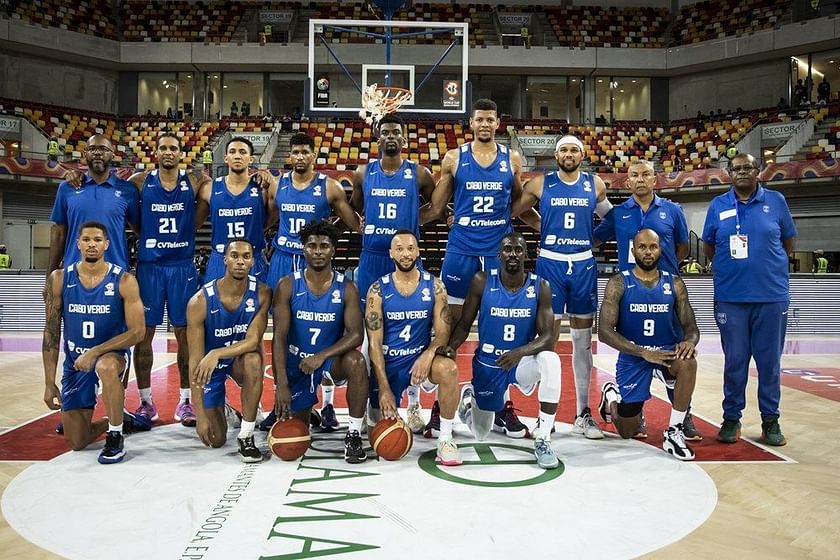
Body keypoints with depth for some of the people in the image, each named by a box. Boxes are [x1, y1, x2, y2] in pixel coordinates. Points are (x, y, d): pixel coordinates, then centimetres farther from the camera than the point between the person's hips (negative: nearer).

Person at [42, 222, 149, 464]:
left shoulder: (123, 281, -14)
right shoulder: (59, 279, -6)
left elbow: (137, 332, -15)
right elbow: (51, 333, -2)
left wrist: (95, 353, -24)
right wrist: (50, 384, -4)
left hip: (113, 353, -3)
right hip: (75, 361, 3)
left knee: (106, 366, -42)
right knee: (76, 442, 1)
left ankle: (115, 438, -22)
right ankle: (121, 420, 32)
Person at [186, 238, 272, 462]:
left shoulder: (261, 293, -21)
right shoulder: (200, 301, -26)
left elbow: (253, 340, -26)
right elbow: (195, 359, -23)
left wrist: (216, 354, -45)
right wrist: (200, 415, -26)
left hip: (241, 358, 1)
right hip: (210, 366, -1)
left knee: (253, 359, -38)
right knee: (215, 440, -3)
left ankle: (246, 435, -22)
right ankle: (219, 410, 34)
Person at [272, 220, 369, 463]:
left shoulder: (346, 288, -9)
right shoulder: (287, 286, -11)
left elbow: (356, 334, -16)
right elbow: (279, 336, -15)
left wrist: (322, 356, -32)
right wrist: (281, 384, -23)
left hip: (331, 360, 0)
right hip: (296, 362, 1)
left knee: (356, 361, -35)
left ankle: (354, 434, -22)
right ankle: (308, 406, 39)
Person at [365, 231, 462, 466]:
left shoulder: (434, 286, -4)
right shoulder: (378, 289, -8)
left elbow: (443, 331, -5)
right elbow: (374, 343, -10)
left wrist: (429, 353, -28)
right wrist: (384, 387, -18)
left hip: (420, 357, 0)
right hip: (387, 363, 0)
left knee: (449, 369, -33)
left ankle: (445, 439, -18)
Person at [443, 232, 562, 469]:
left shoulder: (540, 287, -12)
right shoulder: (482, 281, -12)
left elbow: (548, 338, -17)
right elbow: (464, 324, -5)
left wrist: (520, 352, -36)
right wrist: (451, 347, -25)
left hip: (522, 362, 0)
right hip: (487, 364, 0)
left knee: (550, 360, -35)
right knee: (480, 432, 11)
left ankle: (543, 438, -25)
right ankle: (469, 396, 47)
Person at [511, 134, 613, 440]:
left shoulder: (595, 184, 6)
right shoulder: (540, 184, 0)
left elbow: (611, 216, 22)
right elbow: (510, 212, 8)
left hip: (584, 265, 2)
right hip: (550, 263, -2)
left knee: (583, 341, 7)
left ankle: (583, 414, 16)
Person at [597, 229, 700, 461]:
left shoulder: (674, 284, -1)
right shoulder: (618, 284, -10)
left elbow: (690, 326, 1)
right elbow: (604, 332, -16)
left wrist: (689, 341, -25)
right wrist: (643, 353, -26)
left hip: (667, 352, 2)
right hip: (632, 357, -1)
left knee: (688, 362, -35)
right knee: (627, 432, 4)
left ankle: (674, 431, -20)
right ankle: (612, 394, 39)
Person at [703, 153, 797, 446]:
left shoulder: (775, 201, 5)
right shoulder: (718, 205, 6)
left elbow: (788, 243, 12)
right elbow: (709, 247, 14)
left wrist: (769, 266, 8)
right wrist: (724, 271, 7)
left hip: (772, 296, 0)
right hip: (730, 298, 0)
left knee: (769, 361, 6)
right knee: (734, 361, 6)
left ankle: (770, 419, 19)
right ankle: (731, 418, 18)